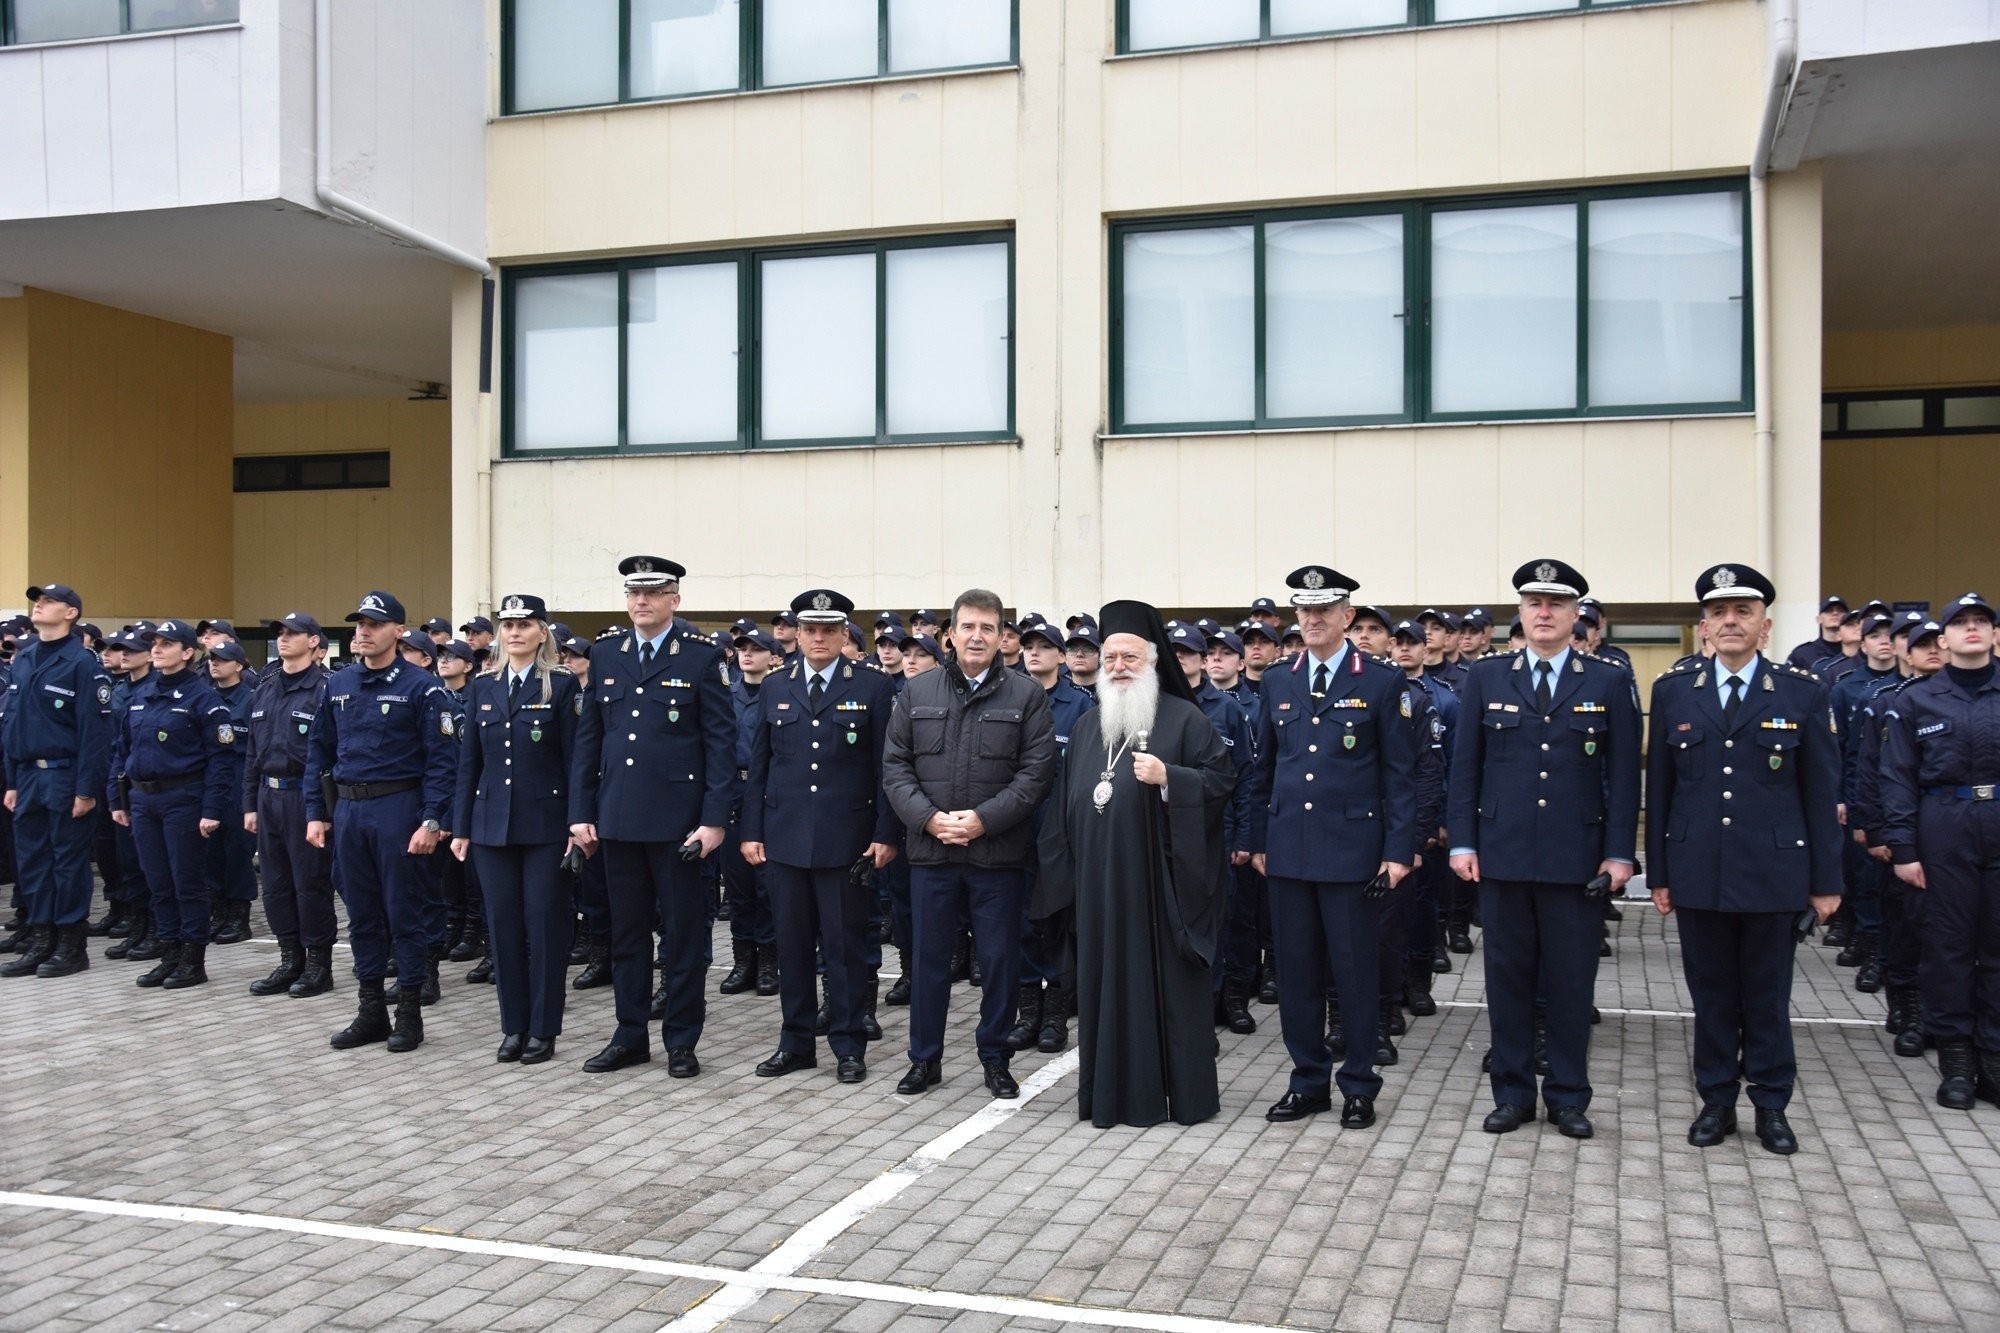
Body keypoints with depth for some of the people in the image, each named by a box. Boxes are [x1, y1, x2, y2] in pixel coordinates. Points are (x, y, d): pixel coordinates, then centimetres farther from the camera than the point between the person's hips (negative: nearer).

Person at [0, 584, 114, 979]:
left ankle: (71, 944, 10)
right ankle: (38, 941, 19)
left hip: (65, 776, -7)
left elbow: (94, 731, -14)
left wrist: (87, 789, -17)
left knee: (69, 862, 1)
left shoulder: (82, 662, -11)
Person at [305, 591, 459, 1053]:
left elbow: (441, 759, -10)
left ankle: (409, 1011, 11)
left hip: (398, 808, -5)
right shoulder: (338, 684, 9)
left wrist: (431, 821, -16)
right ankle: (371, 1010, 21)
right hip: (347, 809, 6)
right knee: (362, 913, 11)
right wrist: (316, 813, 8)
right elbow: (319, 752, 14)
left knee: (405, 911, 1)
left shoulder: (420, 686, -7)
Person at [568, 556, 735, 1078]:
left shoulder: (702, 655, -5)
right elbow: (588, 737, 11)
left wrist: (715, 818, -13)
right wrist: (580, 811, 5)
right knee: (626, 932, 13)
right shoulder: (605, 654, 8)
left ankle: (681, 1041, 16)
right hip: (618, 818, 4)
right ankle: (630, 1037, 24)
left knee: (683, 933, 5)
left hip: (678, 819, -4)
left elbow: (721, 741, -7)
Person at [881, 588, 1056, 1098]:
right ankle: (925, 1059, 22)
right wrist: (928, 817, -11)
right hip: (930, 849, 2)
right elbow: (895, 766, 4)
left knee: (999, 959, 6)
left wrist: (984, 819, -15)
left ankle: (995, 1059, 22)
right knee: (928, 956, 9)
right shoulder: (916, 693, 6)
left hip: (999, 851, -2)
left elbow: (1036, 770, -6)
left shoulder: (1026, 696, 0)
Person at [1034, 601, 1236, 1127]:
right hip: (1101, 884, 5)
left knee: (1169, 982, 0)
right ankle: (1116, 1090, 17)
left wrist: (1169, 778, -21)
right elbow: (1066, 802, 18)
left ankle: (1186, 1091, 11)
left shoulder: (1185, 718, -1)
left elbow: (1222, 779, -6)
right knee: (1108, 980, 8)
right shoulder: (1086, 726, 16)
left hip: (1162, 882, -5)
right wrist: (1064, 872, 12)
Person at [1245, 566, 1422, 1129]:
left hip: (1351, 849, -4)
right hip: (1288, 849, 4)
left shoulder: (1383, 682, -1)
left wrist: (1399, 849, -8)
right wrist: (1258, 841, 12)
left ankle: (1359, 1086, 17)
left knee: (1356, 971, 4)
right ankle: (1308, 1081, 21)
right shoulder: (1277, 683, 10)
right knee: (1296, 970, 9)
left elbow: (1400, 774, -3)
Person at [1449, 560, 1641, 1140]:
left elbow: (1623, 775, 2)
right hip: (1502, 853, 1)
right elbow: (1465, 765, 5)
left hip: (1577, 858, -1)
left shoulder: (1609, 683, 3)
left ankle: (1568, 1097, 19)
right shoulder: (1485, 677, 5)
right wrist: (1461, 841, -1)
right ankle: (1512, 1094, 19)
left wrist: (1619, 852, -4)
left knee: (1572, 981, 6)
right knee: (1508, 977, 8)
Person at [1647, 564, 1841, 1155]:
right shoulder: (1673, 691, 4)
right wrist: (1658, 873, 4)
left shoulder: (1803, 694, 0)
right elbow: (1658, 789, 6)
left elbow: (1821, 793, 1)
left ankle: (1771, 1105, 23)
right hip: (1697, 874, 1)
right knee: (1711, 994, 10)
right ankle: (1717, 1100, 22)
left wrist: (1826, 880, 0)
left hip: (1774, 873, -1)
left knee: (1768, 996, 9)